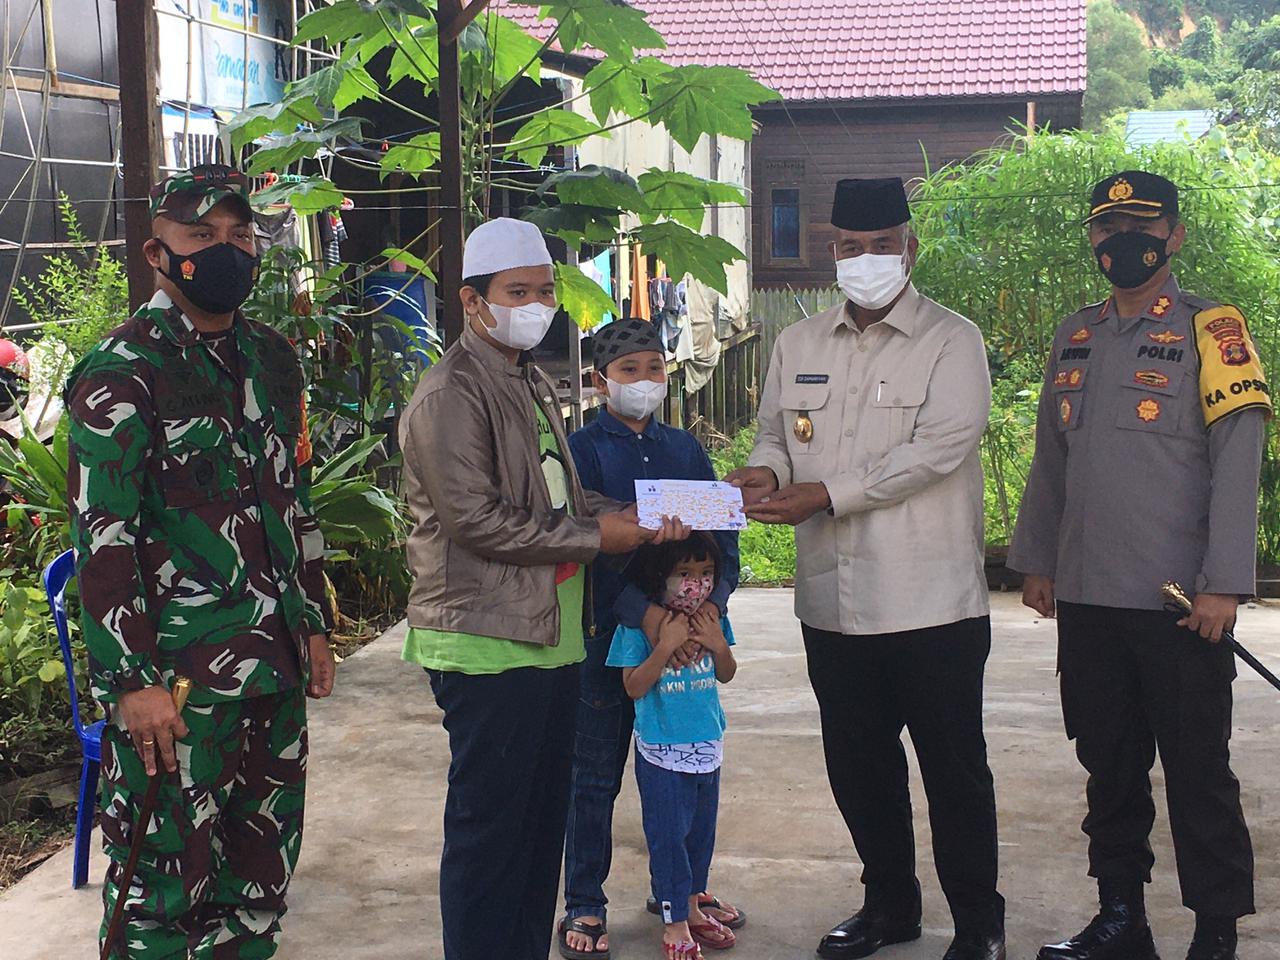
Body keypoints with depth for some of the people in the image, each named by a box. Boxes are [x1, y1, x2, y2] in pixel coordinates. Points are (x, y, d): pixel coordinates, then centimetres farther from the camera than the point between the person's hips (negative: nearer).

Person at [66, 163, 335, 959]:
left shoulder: (272, 359, 13)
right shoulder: (123, 371, -9)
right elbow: (102, 534, -14)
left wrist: (314, 623, 17)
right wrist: (131, 680, -19)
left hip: (276, 666, 7)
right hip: (179, 681, -7)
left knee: (262, 867, 15)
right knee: (166, 878, -1)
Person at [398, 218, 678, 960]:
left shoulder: (536, 384, 17)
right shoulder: (452, 395, -12)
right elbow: (474, 519, -19)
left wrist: (627, 516, 2)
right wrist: (595, 537, -14)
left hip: (554, 634, 9)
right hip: (490, 642, -9)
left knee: (543, 814, 15)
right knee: (489, 823, 0)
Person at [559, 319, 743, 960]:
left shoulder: (685, 449, 10)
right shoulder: (582, 450, -4)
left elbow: (721, 529, 6)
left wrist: (714, 598, -13)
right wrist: (643, 610, -27)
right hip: (607, 633, -4)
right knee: (595, 778, 4)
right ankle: (584, 906, 16)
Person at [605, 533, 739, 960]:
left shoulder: (712, 617, 0)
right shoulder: (639, 623, -15)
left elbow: (726, 675, 9)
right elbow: (634, 686, -16)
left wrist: (718, 644, -11)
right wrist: (666, 645, -26)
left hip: (707, 744, 5)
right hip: (661, 749, -5)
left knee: (701, 830, 16)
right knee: (668, 835, 1)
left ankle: (692, 907, 33)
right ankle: (674, 924, 13)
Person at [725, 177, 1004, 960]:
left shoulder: (951, 341, -5)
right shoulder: (799, 344, 12)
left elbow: (936, 449, -16)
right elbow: (777, 432, 18)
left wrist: (825, 495, -20)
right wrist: (766, 472, -7)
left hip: (931, 598, -5)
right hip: (833, 600, 5)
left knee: (954, 766, 5)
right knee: (858, 764, 15)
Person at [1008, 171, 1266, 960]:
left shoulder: (1210, 330, -4)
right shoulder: (1075, 337, 12)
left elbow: (1238, 463, -10)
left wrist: (1223, 584, -16)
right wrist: (1036, 560, 17)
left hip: (1178, 600, -5)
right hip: (1087, 597, 5)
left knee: (1197, 769, 3)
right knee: (1109, 764, 13)